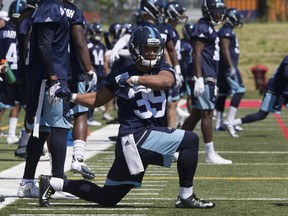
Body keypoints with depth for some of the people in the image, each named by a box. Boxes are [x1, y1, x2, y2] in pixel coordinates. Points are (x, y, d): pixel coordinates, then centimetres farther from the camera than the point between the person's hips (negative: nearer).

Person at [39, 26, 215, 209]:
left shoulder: (163, 70, 6)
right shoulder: (121, 77, 0)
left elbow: (165, 81, -19)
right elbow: (97, 100, 14)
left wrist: (134, 80, -28)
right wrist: (71, 97, 1)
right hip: (136, 137, -5)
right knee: (190, 140, -18)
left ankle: (54, 184, 24)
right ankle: (186, 197, -13)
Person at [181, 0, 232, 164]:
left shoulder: (210, 29, 20)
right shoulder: (202, 28, -11)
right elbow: (197, 54, -17)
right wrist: (199, 78, -23)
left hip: (209, 78, 10)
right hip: (204, 78, -10)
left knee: (196, 114, 12)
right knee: (207, 114, -8)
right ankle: (210, 154, -6)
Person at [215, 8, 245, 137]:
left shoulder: (227, 31, 18)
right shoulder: (227, 32, -13)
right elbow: (225, 50, -21)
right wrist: (231, 67, -22)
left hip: (223, 68, 11)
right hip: (228, 67, -11)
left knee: (222, 94, 11)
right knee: (239, 90, -13)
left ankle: (218, 123, 14)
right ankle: (229, 120, -20)